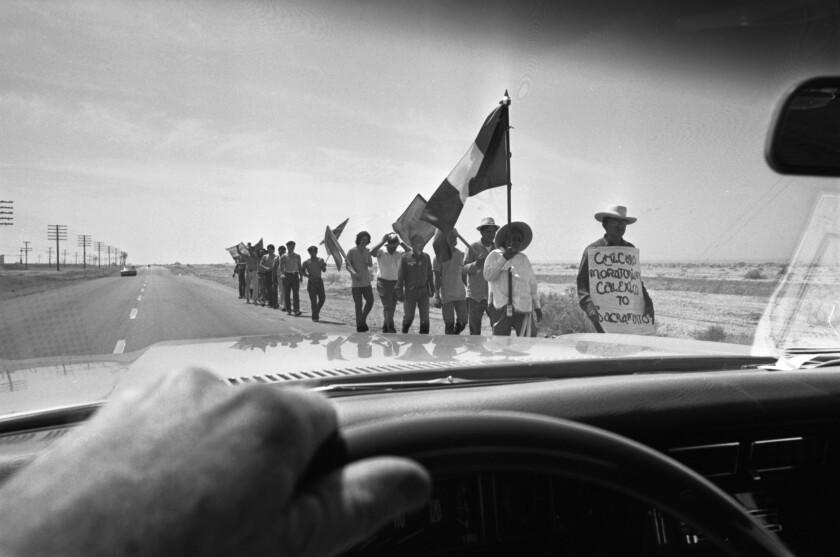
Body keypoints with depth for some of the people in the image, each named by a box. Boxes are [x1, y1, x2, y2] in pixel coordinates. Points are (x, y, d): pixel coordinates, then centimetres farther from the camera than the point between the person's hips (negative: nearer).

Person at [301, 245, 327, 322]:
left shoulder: (320, 260, 7)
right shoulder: (306, 262, 2)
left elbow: (324, 270, 1)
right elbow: (302, 271, 4)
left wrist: (324, 266, -20)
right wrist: (307, 275, -14)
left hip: (319, 281, 2)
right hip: (311, 282, -2)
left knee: (322, 298, -2)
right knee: (313, 300, -5)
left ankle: (317, 312, 22)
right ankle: (315, 316, 1)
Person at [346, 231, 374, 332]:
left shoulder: (367, 251, 8)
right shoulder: (351, 251, -6)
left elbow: (371, 265, 9)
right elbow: (347, 266, -9)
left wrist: (367, 262, -15)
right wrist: (354, 273, -29)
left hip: (366, 281, 5)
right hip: (355, 282, -4)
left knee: (370, 301, 1)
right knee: (358, 304, -2)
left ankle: (363, 320, 21)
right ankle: (359, 325, 9)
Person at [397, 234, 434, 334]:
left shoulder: (426, 257, 5)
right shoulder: (406, 258, -6)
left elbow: (429, 274, 11)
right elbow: (401, 276, -5)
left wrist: (432, 289, 12)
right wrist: (399, 292, -7)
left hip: (423, 292, 3)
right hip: (410, 292, -3)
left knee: (425, 317, 2)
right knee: (408, 316, 6)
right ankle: (404, 332, 32)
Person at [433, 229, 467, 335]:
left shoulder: (461, 254, 9)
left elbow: (463, 274, 15)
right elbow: (437, 277, -2)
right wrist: (437, 294, -8)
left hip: (461, 294, 4)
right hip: (446, 295, -4)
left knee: (462, 322, 5)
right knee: (449, 323, -1)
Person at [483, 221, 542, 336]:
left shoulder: (523, 258, 19)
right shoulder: (495, 255, 7)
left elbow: (532, 283, 23)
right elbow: (488, 275, -8)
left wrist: (537, 306, 20)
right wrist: (504, 258, -13)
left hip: (522, 308, 3)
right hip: (501, 306, -3)